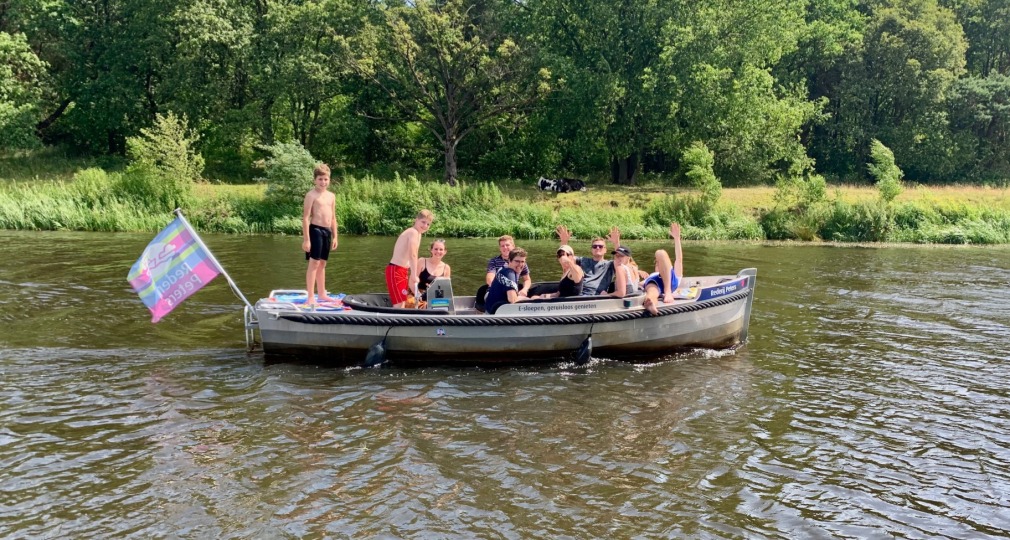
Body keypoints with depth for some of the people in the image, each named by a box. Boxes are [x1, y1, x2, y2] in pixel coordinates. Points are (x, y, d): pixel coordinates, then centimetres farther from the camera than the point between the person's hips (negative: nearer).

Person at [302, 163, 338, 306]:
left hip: (327, 231, 7)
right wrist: (306, 239, -17)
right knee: (314, 263, -8)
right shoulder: (311, 195, -8)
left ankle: (322, 294, 22)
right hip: (316, 230, -7)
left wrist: (335, 236, 16)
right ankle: (310, 297, -6)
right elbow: (305, 218, -12)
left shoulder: (331, 196, 14)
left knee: (322, 263, 14)